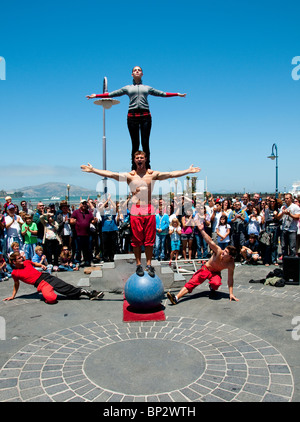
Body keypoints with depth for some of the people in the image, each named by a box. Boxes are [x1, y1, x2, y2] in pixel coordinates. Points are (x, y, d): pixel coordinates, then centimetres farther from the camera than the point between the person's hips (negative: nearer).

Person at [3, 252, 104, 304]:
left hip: (45, 276, 4)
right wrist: (13, 296, 26)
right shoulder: (14, 273, 5)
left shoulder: (27, 262, 13)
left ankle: (91, 294, -18)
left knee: (66, 287, -16)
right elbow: (16, 284, 22)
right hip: (40, 284, -3)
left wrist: (42, 265, 14)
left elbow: (36, 263, 32)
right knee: (51, 298, -36)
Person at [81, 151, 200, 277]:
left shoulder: (153, 174, 7)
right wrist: (92, 170, -10)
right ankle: (138, 265, 15)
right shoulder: (129, 175, 4)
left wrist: (188, 171, -1)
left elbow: (172, 174, 4)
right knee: (136, 240, 3)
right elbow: (111, 174, -3)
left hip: (149, 210, 1)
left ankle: (149, 264, 15)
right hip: (135, 210, -1)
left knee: (149, 239, 4)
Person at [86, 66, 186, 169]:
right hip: (132, 116, 0)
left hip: (145, 116, 0)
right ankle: (134, 167, 1)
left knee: (145, 143, -5)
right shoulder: (127, 88, 20)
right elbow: (111, 94, 19)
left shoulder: (147, 88, 23)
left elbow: (162, 93, 26)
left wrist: (177, 94, 24)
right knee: (135, 144, -3)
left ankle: (147, 167, -2)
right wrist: (96, 95, 13)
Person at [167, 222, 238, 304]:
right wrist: (202, 230, -46)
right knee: (192, 282, -18)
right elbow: (210, 241, -36)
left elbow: (230, 278, -16)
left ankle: (212, 289, 5)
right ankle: (176, 298, -27)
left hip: (216, 273, 0)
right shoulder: (219, 252, -26)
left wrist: (231, 293, -17)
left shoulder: (231, 264, -24)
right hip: (205, 269, 0)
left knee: (216, 283, -35)